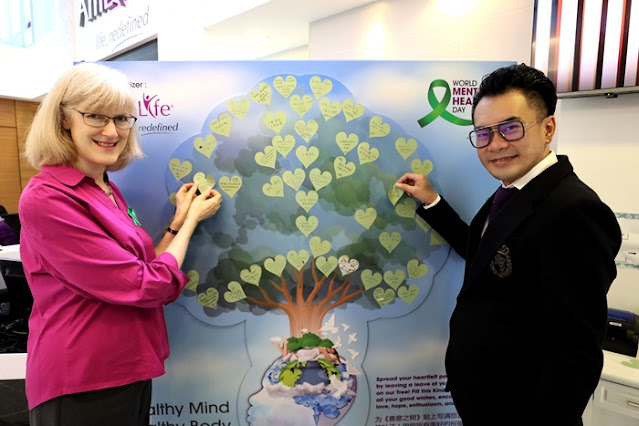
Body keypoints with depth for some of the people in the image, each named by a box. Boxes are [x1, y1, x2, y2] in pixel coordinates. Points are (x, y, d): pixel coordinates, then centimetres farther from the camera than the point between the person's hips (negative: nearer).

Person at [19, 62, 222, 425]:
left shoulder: (109, 191, 6)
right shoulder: (47, 198, -19)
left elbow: (141, 270, 6)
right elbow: (146, 286, -21)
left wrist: (178, 222, -1)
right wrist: (191, 219, -9)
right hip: (82, 389, -8)